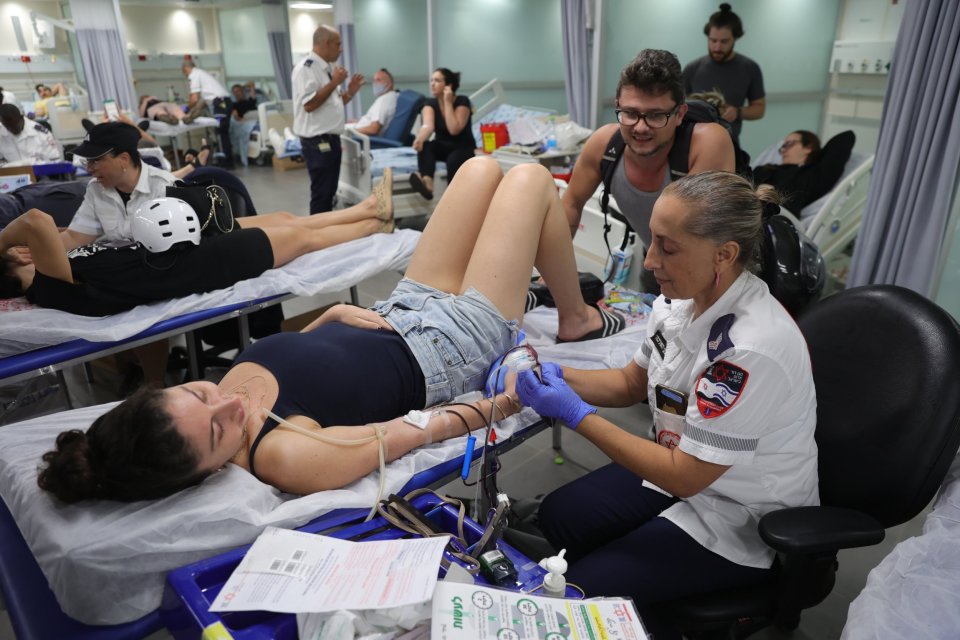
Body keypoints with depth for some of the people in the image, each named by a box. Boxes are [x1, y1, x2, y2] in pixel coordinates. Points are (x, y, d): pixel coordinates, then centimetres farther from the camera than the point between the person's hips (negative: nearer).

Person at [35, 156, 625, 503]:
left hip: (398, 317, 7)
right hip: (454, 350, -6)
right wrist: (508, 401, -15)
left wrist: (334, 315, -6)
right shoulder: (288, 455, -34)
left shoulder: (234, 378, -14)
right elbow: (418, 431, -25)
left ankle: (545, 258, 40)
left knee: (485, 167, 11)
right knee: (531, 177, -2)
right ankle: (577, 316, 23)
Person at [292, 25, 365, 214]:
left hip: (331, 138, 9)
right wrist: (334, 83, -18)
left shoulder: (327, 68, 14)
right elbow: (309, 105, -23)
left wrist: (350, 92, 6)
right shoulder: (306, 68, -14)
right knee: (321, 193, -5)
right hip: (317, 141, -9)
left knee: (329, 192, 15)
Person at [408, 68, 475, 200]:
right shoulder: (430, 103, -5)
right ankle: (427, 180, -53)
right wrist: (420, 139, -47)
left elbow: (454, 130, -28)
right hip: (442, 146, 3)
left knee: (453, 160, -38)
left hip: (463, 148, -3)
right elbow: (428, 125, -25)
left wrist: (448, 103, -24)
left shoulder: (462, 101, -15)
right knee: (424, 146, -30)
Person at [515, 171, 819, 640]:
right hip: (684, 466, 7)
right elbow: (633, 382, 6)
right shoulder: (683, 300, -11)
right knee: (558, 516, 5)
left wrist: (576, 415, -26)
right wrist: (561, 376, -11)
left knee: (587, 589, -8)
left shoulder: (751, 348, -35)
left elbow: (684, 476, -27)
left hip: (745, 518, -7)